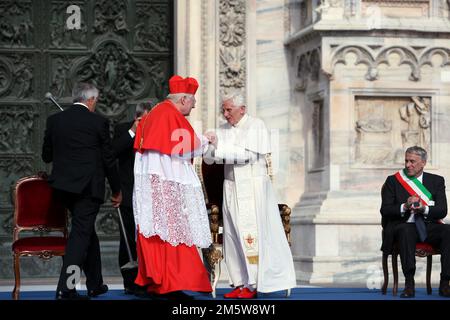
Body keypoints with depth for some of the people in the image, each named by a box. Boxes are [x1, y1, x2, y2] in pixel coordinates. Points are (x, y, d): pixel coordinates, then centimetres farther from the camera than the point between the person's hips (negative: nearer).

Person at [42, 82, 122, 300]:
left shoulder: (54, 120, 6)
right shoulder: (98, 122, -6)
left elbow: (46, 156, 11)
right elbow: (108, 159, -2)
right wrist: (116, 190, 9)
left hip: (62, 185, 5)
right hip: (88, 185, -5)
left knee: (86, 230, 20)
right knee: (81, 233, -2)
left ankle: (95, 284, 26)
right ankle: (65, 288, -11)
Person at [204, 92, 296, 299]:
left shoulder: (256, 126, -4)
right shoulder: (224, 130, 13)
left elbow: (249, 155, -15)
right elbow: (211, 158, 8)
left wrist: (220, 146, -17)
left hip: (252, 187, -6)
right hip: (231, 187, 6)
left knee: (251, 234, -8)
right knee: (232, 235, 2)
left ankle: (252, 284, -4)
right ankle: (240, 283, 6)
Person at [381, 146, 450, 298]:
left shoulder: (436, 181, 13)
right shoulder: (393, 181, 10)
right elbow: (385, 210, 1)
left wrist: (424, 209, -18)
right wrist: (404, 207, -17)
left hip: (429, 226, 2)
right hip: (404, 226, -1)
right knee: (405, 230, -37)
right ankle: (409, 284, -40)